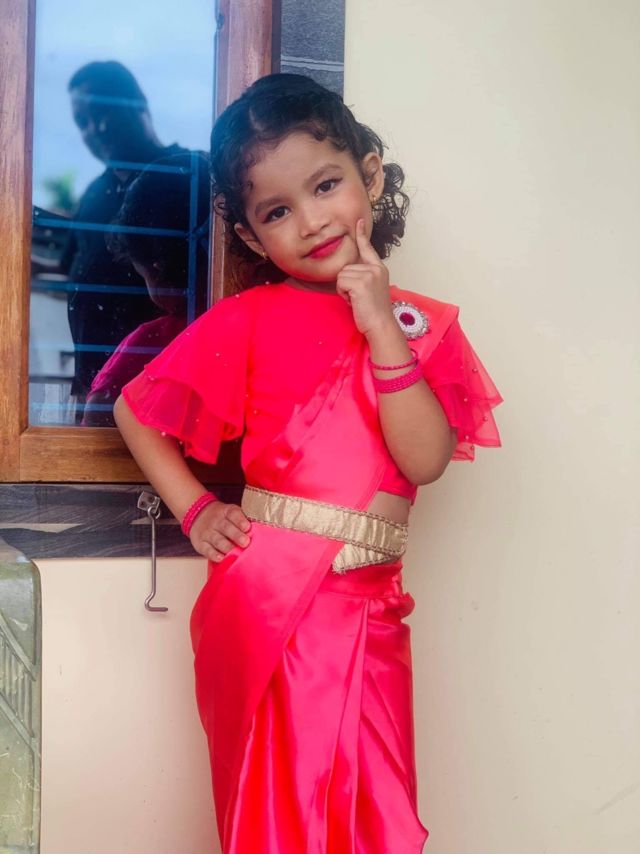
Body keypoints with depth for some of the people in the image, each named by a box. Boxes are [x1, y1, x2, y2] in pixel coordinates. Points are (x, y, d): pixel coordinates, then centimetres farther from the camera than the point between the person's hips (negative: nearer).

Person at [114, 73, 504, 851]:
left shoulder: (422, 325, 4)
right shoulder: (251, 319, -3)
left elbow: (425, 460, -10)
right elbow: (135, 410, 3)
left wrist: (383, 327, -14)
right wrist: (197, 512, -5)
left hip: (371, 611, 3)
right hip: (269, 604, -3)